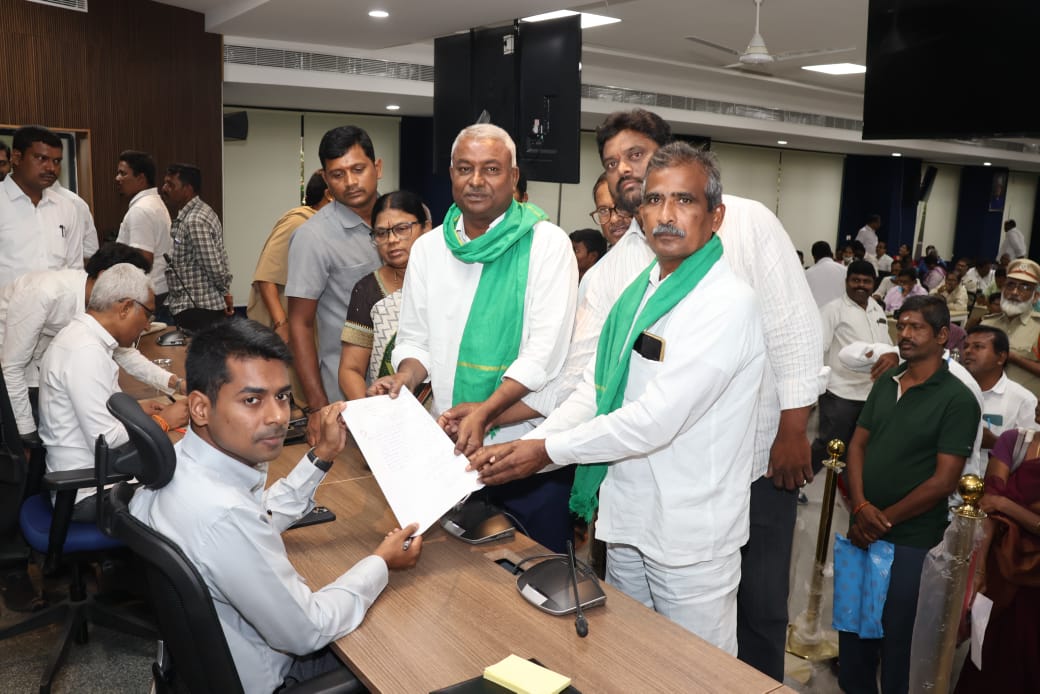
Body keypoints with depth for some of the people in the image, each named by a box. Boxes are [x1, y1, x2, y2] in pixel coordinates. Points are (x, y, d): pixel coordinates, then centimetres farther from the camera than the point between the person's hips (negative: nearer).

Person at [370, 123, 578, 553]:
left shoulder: (546, 243, -6)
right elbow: (416, 339, 13)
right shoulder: (428, 248, 9)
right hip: (452, 445, 4)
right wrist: (403, 381, -8)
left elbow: (545, 351, -14)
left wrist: (485, 411, -25)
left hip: (530, 450, -4)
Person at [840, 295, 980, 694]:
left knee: (894, 628, 10)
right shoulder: (885, 383, 6)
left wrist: (884, 520, -11)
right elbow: (857, 444, 6)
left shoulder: (957, 400, -11)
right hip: (862, 527, 5)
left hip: (909, 539, -5)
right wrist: (861, 506, -9)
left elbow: (943, 481, -14)